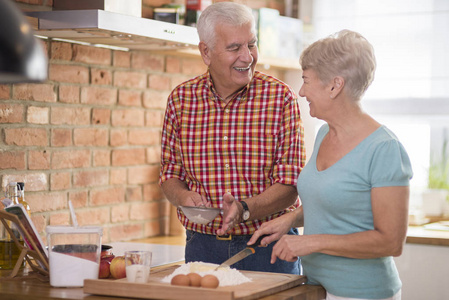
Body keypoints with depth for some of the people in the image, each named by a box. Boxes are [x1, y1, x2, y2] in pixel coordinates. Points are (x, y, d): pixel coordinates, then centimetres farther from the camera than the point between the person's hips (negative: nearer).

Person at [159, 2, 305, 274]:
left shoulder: (281, 97, -7)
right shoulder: (180, 99, 0)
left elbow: (290, 184, -9)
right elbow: (170, 172, 8)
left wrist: (244, 209, -26)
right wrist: (183, 197, -14)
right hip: (203, 247, 2)